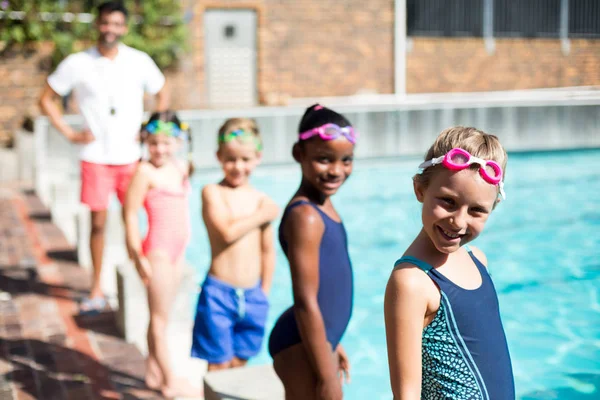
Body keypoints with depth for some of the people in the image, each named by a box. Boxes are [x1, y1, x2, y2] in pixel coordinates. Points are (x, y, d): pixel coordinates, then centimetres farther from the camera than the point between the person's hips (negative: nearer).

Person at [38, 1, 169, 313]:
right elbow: (46, 99, 7)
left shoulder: (139, 62, 1)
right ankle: (97, 291, 15)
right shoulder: (77, 64, -2)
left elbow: (162, 94, 15)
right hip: (95, 157, -1)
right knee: (98, 222, 3)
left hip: (130, 156, 1)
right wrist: (69, 133, -2)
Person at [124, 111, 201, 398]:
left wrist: (183, 246, 15)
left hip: (178, 249, 7)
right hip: (158, 250, -7)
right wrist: (139, 257, -16)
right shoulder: (146, 172, -13)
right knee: (160, 318, 3)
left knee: (160, 316, 16)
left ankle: (153, 373, 29)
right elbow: (131, 214, -15)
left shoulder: (181, 169, 8)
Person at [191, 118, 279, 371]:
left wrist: (263, 293, 13)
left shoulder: (261, 200, 5)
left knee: (239, 364, 14)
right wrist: (262, 215, -11)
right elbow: (228, 231, -21)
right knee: (219, 364, 3)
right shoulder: (213, 192, -6)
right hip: (219, 292, -4)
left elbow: (267, 250, 12)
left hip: (252, 295, 4)